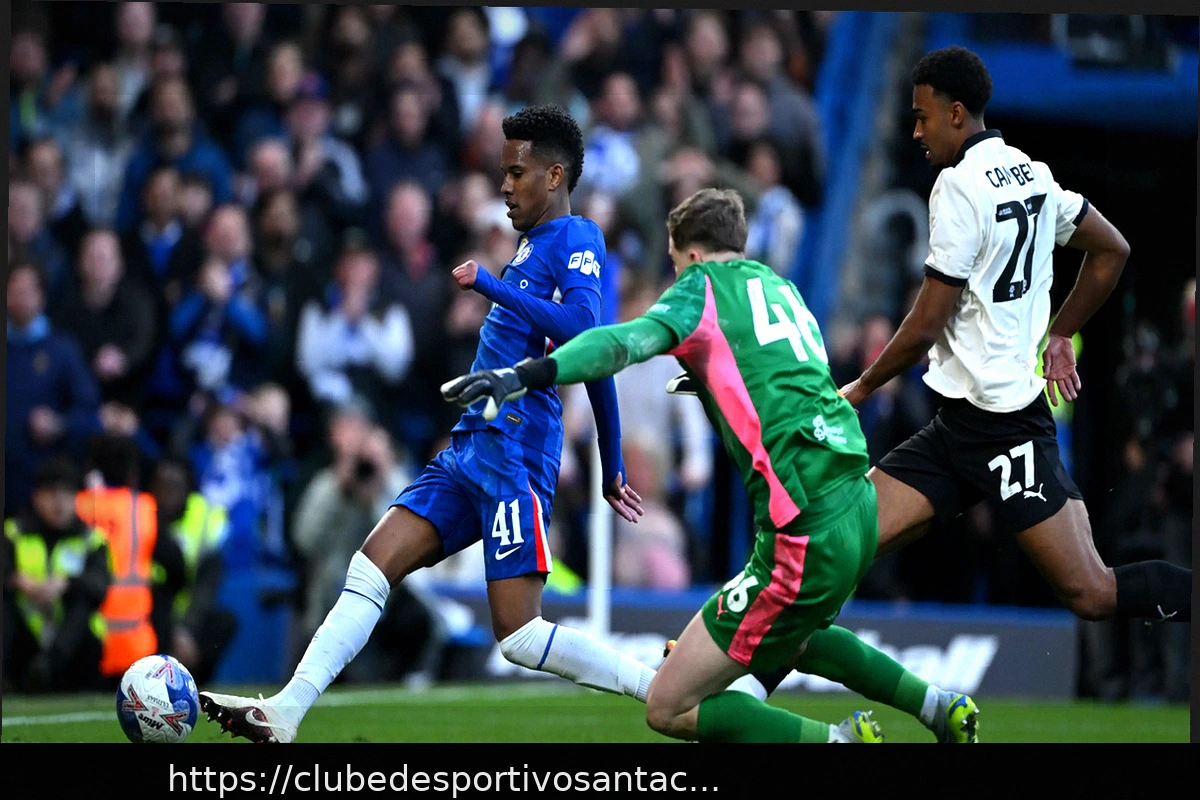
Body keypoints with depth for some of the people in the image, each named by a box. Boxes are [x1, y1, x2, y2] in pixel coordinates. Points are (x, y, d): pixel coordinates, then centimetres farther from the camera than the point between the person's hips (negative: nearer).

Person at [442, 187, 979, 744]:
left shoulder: (704, 285, -1)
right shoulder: (779, 285, 20)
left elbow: (629, 340, -21)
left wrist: (527, 375, -34)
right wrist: (707, 379, 43)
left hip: (806, 537, -8)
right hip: (860, 508, 8)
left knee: (669, 709, -1)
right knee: (791, 640, 40)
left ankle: (841, 739, -8)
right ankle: (939, 707, 31)